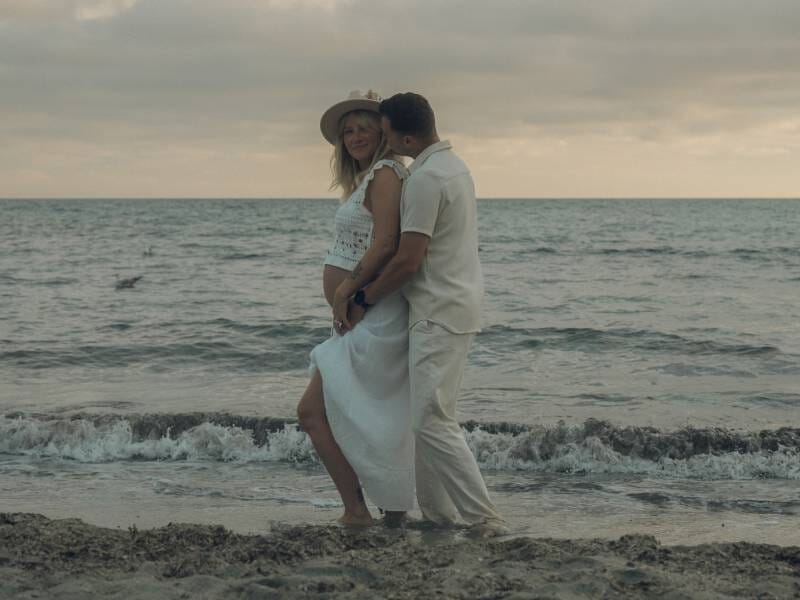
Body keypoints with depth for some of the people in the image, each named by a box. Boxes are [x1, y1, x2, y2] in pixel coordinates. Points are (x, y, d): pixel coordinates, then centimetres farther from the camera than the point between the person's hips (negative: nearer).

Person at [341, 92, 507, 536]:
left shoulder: (425, 179, -19)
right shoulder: (453, 165, 14)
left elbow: (408, 261, -20)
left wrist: (364, 301, -7)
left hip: (438, 315, -11)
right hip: (457, 306, 11)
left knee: (433, 422, -9)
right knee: (427, 416, 14)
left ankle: (484, 518, -8)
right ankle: (436, 511, 18)